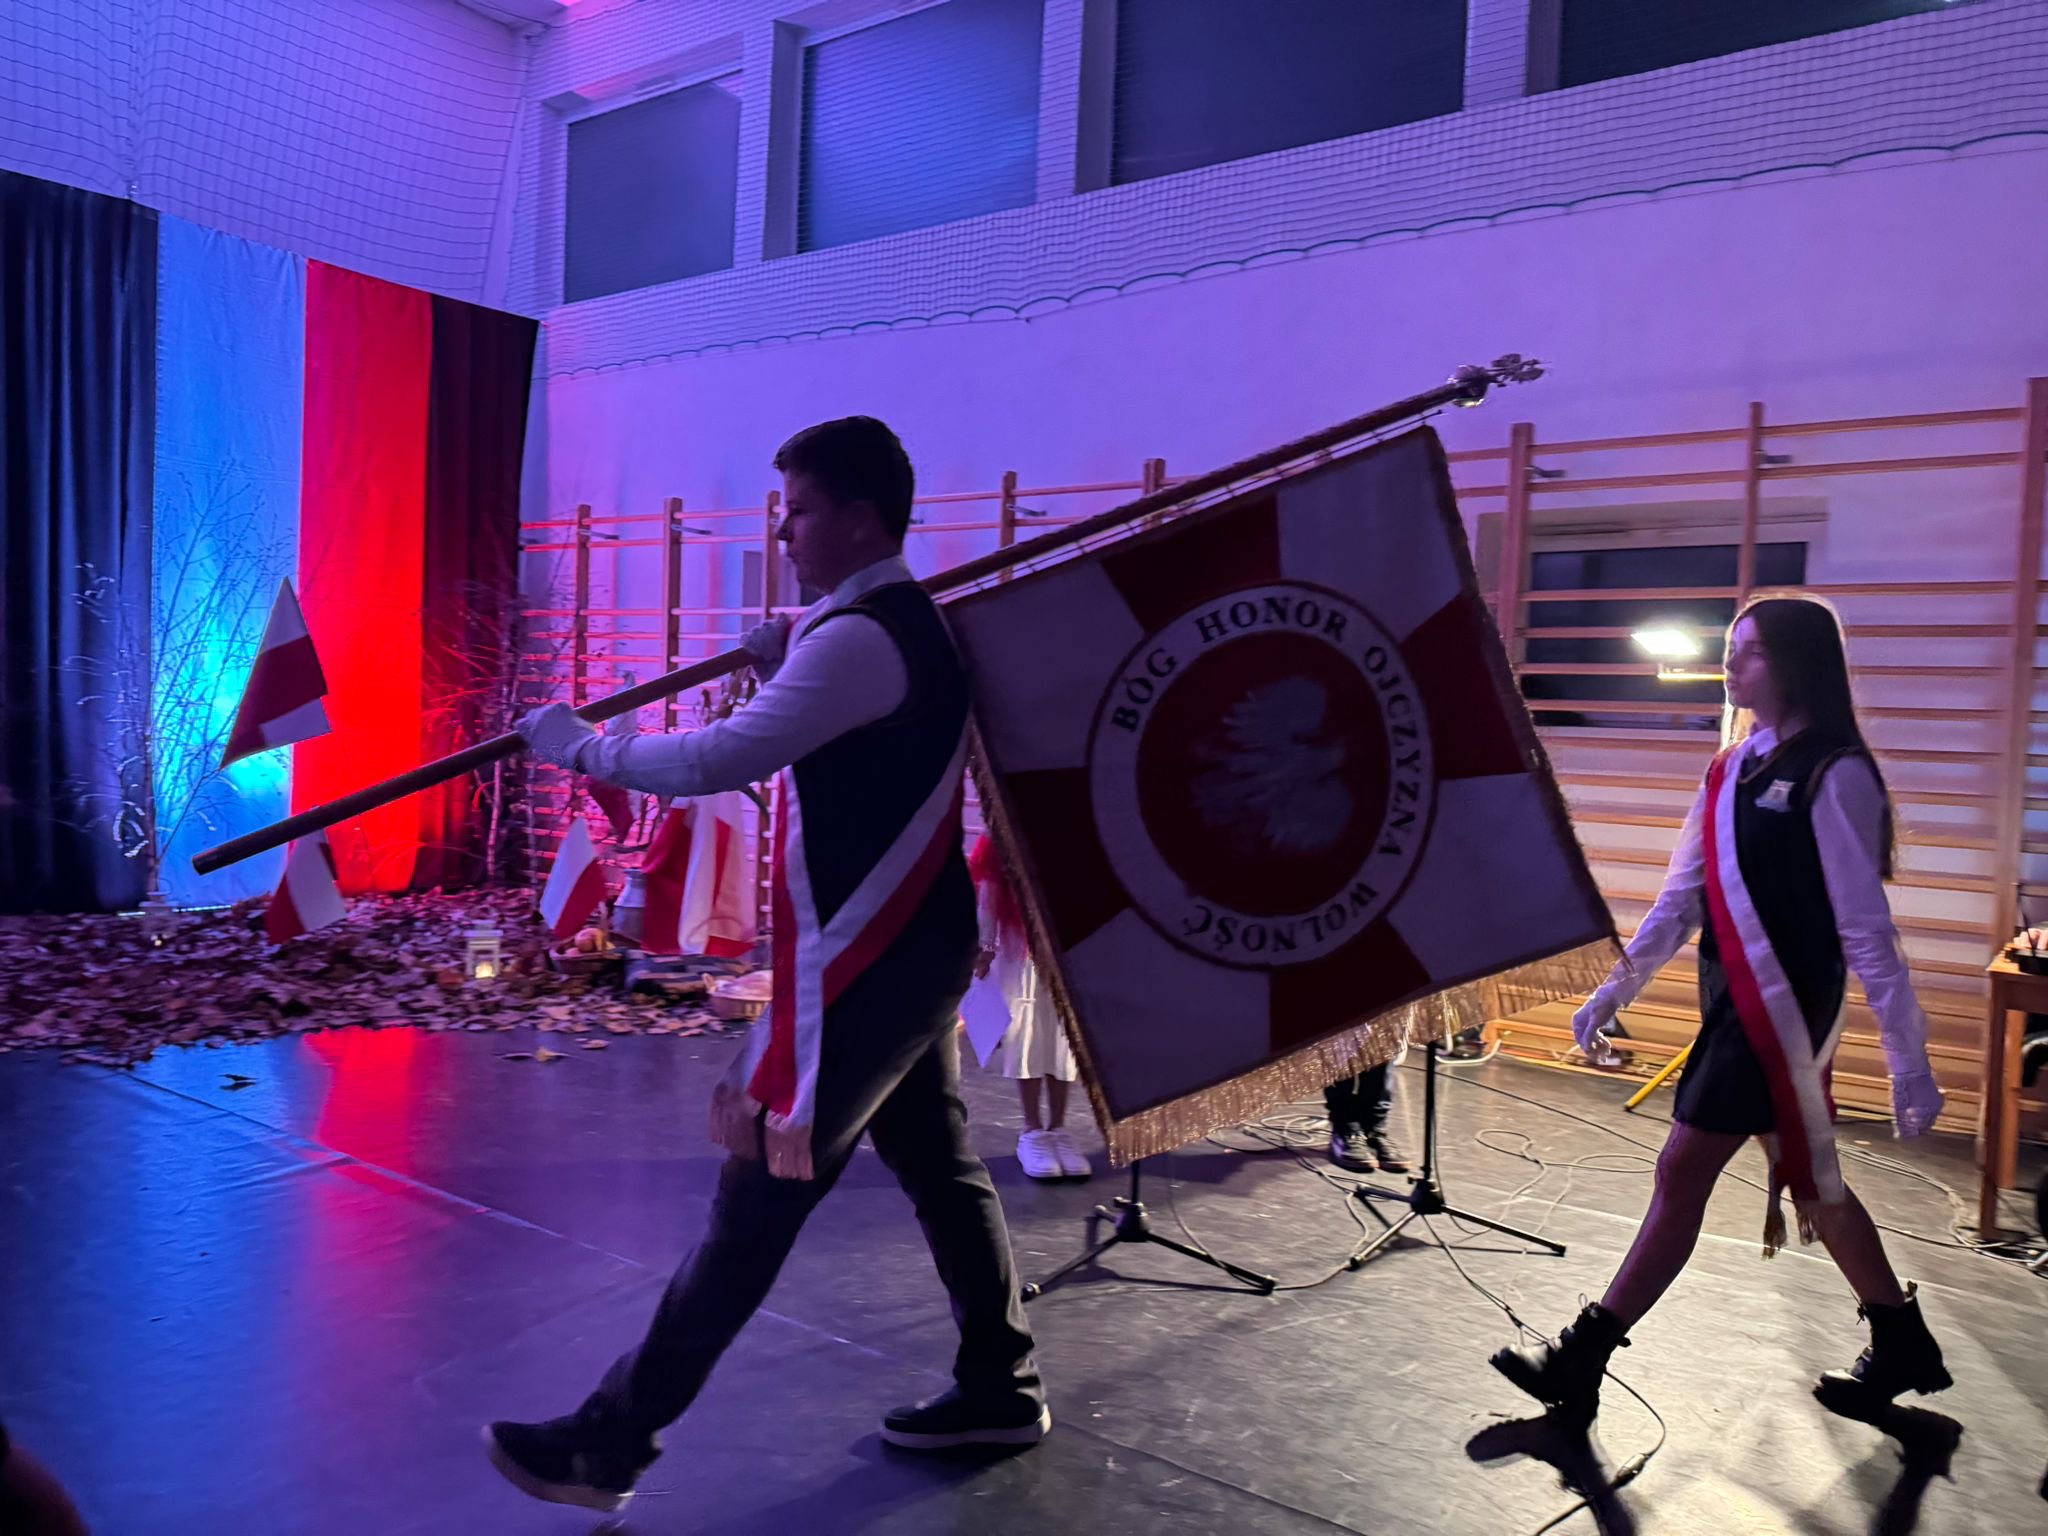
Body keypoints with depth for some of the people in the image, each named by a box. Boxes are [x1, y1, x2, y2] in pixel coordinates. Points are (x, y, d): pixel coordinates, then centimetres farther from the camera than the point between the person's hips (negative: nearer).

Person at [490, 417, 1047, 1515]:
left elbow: (718, 762, -26)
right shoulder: (913, 622, 12)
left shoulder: (859, 638, -19)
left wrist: (582, 745, -13)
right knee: (939, 1167, 17)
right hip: (915, 951, 10)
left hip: (862, 969, -10)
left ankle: (611, 1442, 9)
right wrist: (782, 657, 7)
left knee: (758, 1197, -2)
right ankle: (1001, 1387, 30)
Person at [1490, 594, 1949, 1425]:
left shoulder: (1833, 775, -13)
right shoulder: (1732, 771, 10)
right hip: (1736, 1002, 8)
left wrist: (1910, 1063, -14)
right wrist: (1616, 990, 8)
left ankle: (1582, 1360, 5)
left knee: (1682, 1172, -4)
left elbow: (1867, 931, -15)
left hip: (1785, 1007, -8)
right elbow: (1680, 898, 11)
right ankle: (1903, 1345, 35)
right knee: (1806, 1177, 17)